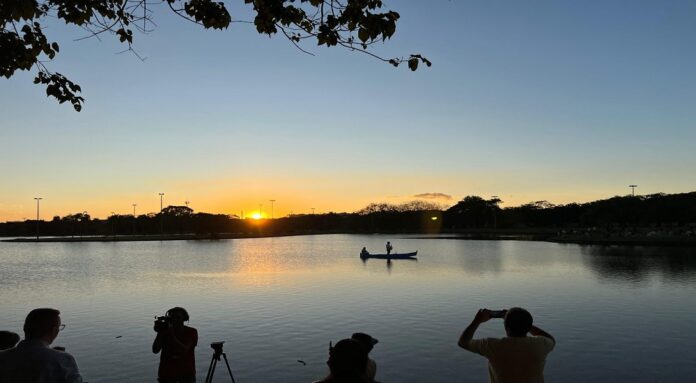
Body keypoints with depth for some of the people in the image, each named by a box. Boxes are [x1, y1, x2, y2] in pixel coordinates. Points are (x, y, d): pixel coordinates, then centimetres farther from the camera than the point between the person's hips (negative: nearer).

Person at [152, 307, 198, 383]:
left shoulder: (191, 332, -6)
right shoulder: (165, 331, -1)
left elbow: (184, 350, -20)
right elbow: (155, 350, -11)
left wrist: (171, 334, -26)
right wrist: (159, 333, -21)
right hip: (167, 372, 1)